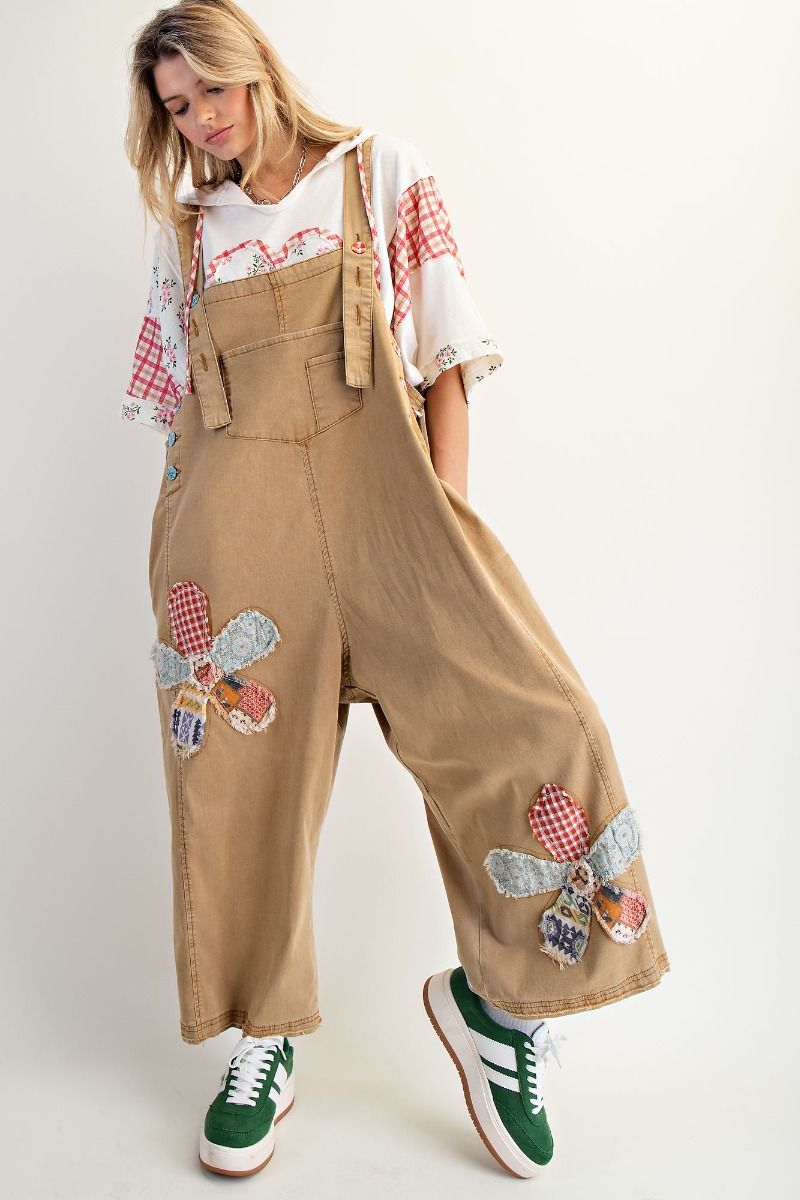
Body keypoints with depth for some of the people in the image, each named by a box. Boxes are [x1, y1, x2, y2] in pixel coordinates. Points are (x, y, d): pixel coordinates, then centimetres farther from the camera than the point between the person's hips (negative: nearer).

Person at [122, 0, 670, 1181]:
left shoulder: (382, 173, 12)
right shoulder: (187, 232, 19)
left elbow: (443, 353, 6)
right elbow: (178, 411, 19)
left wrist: (444, 509, -4)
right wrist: (171, 549, 11)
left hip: (376, 492, -2)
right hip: (234, 529, 3)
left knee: (540, 734, -16)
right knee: (242, 782, 2)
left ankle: (502, 997, 8)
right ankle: (264, 1040, 25)